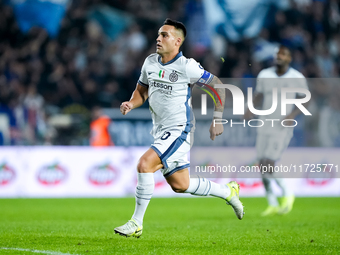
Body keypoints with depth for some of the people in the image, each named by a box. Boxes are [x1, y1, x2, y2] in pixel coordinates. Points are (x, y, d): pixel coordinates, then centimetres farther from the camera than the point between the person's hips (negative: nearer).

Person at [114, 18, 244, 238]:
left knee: (144, 164, -23)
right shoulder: (150, 62, 5)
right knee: (180, 186, 13)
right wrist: (131, 104, -2)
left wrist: (217, 119, -8)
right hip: (161, 132, 8)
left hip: (178, 131, -8)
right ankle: (228, 192, 34)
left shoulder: (187, 66, -14)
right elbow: (142, 90, 20)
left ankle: (136, 224, -15)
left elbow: (217, 85, -6)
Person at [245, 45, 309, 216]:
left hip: (283, 128, -5)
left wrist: (293, 114, -17)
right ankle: (272, 205, 16)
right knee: (263, 166, 3)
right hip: (265, 126, 5)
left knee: (268, 165, -16)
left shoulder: (298, 78, -6)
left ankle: (287, 194, 7)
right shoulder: (264, 75, 4)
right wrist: (250, 109, -6)